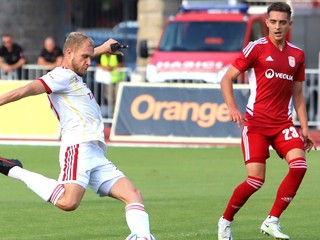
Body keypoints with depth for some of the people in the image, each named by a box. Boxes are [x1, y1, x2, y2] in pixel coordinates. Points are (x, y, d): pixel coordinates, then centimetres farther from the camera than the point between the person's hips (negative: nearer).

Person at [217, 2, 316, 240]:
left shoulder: (297, 55, 11)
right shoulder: (256, 48, -3)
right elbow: (227, 79, -2)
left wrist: (305, 129, 12)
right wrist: (233, 108, -17)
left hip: (283, 123, 4)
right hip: (256, 123, -4)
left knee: (299, 165, -19)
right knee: (256, 180, -10)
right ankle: (225, 221, 14)